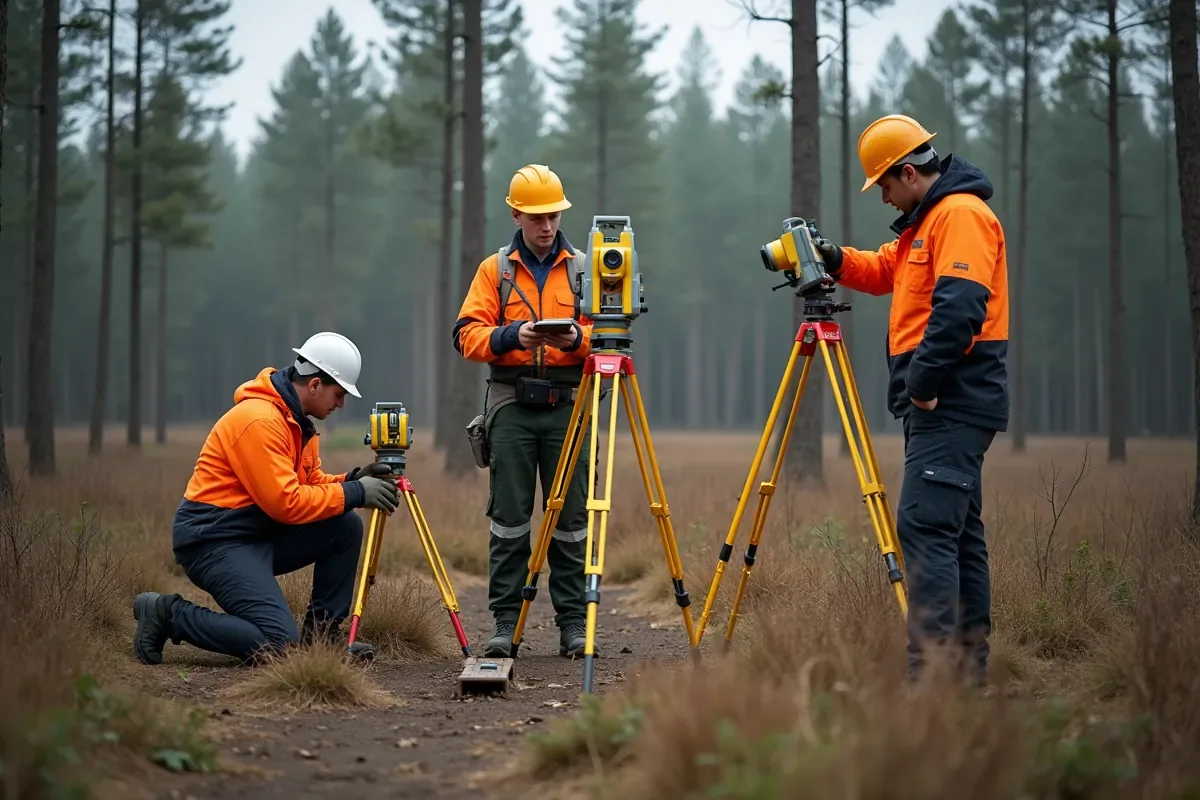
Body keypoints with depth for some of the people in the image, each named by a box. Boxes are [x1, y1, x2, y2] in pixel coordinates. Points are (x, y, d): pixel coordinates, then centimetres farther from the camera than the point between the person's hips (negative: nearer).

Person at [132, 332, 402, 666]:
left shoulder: (297, 421, 11)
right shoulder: (259, 420, -21)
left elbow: (311, 484, 15)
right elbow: (286, 503, -24)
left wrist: (352, 480, -4)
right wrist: (354, 493, -17)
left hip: (261, 534, 10)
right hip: (213, 540, -10)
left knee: (346, 527, -2)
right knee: (278, 645, -20)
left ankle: (321, 635, 6)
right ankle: (169, 615, -5)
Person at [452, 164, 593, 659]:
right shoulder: (495, 269, 10)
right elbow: (468, 335, 2)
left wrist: (579, 337, -17)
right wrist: (510, 336, -16)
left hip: (567, 403, 0)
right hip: (511, 405, 0)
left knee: (570, 517, 0)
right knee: (509, 517, -1)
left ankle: (573, 622, 5)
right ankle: (505, 623, 3)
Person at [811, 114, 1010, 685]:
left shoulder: (961, 214, -12)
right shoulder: (924, 221, 21)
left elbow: (960, 307, -22)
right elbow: (882, 272, 29)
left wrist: (921, 382, -21)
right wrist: (835, 260, 11)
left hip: (951, 404, -11)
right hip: (946, 407, 11)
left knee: (924, 526, -16)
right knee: (958, 530, 11)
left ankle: (931, 666, -20)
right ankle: (968, 664, 15)